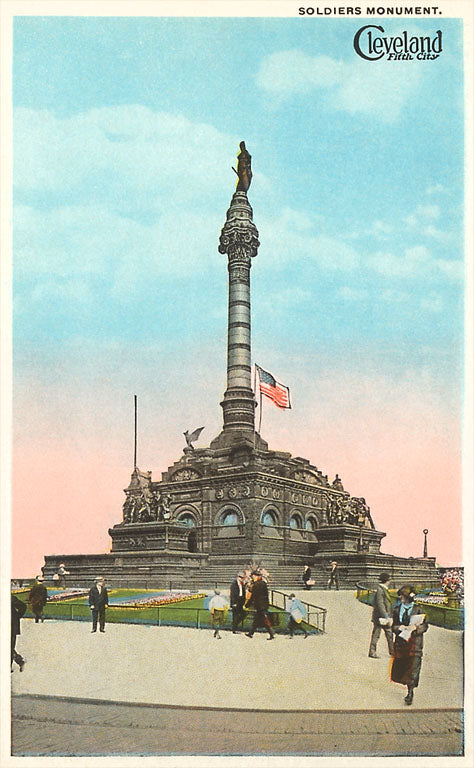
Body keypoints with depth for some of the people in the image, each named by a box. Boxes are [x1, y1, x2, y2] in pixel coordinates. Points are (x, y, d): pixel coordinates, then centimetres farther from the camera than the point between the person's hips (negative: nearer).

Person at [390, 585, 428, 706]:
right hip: (401, 641, 4)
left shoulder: (418, 609, -2)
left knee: (413, 667, -10)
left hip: (415, 642, -4)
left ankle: (410, 693, -5)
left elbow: (425, 625, -1)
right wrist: (399, 628, -10)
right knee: (401, 666, 7)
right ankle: (409, 689, 26)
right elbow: (394, 626, 11)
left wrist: (416, 628, -18)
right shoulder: (397, 610, 8)